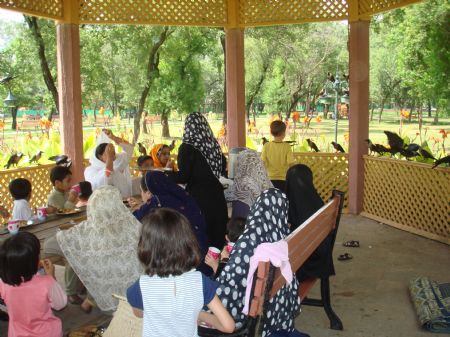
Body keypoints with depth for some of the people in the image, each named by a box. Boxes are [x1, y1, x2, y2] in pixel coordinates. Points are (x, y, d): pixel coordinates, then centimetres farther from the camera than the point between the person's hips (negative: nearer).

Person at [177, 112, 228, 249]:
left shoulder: (187, 148, -12)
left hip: (198, 198, -5)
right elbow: (224, 169, 14)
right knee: (218, 235, 13)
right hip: (217, 197, 5)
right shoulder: (214, 145, 3)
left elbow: (183, 177, -17)